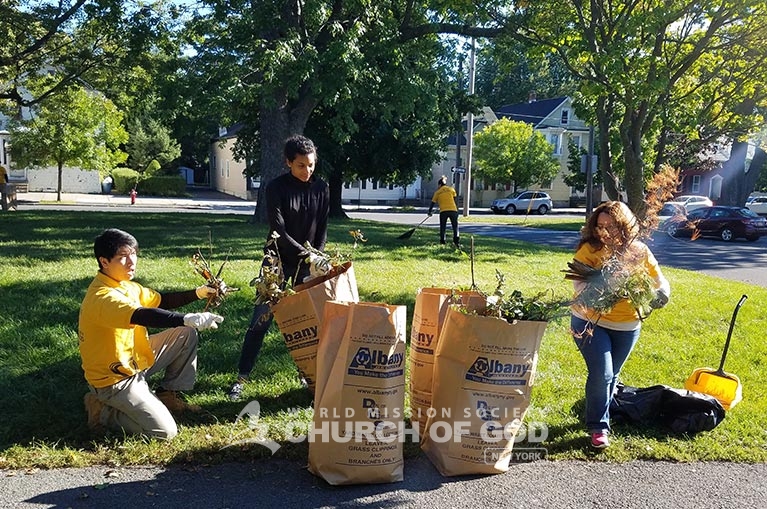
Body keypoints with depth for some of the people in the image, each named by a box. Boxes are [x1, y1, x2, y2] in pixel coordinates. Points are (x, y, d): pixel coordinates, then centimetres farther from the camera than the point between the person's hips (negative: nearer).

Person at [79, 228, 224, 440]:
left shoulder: (126, 286, 3)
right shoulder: (102, 297, -28)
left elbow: (161, 300, 13)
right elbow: (143, 316, -44)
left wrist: (198, 293, -1)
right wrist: (189, 319, -54)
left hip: (135, 360, 9)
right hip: (114, 379, -9)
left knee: (186, 335, 5)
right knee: (165, 431, -15)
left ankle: (168, 395, 16)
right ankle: (103, 410, 4)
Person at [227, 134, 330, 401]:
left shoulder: (321, 188, -2)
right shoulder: (276, 187, -13)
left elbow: (322, 228, 1)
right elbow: (279, 231, -20)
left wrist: (318, 258, -14)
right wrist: (307, 255, -28)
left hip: (309, 264, 3)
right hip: (278, 262, -3)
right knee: (261, 320, -3)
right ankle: (242, 377, 6)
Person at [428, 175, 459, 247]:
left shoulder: (437, 192, 11)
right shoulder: (451, 189, 11)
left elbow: (432, 203, 15)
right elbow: (454, 199, 17)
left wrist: (430, 212, 26)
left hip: (443, 211, 0)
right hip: (453, 210, 0)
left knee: (442, 227, 13)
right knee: (455, 227, 6)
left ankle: (442, 241, 12)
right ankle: (456, 241, -4)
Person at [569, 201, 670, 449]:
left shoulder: (639, 251, -3)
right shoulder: (588, 249, -13)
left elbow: (660, 282, 5)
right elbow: (579, 285, -21)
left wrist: (660, 294, -17)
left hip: (627, 326, 4)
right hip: (590, 321, -3)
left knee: (611, 375, 16)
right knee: (601, 374, -11)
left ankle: (600, 417, 40)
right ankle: (598, 427, 7)